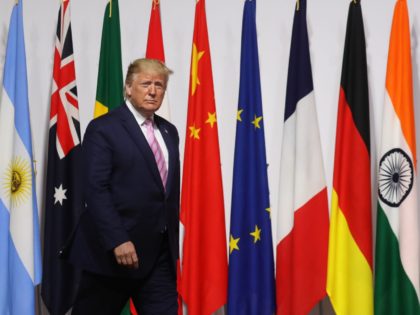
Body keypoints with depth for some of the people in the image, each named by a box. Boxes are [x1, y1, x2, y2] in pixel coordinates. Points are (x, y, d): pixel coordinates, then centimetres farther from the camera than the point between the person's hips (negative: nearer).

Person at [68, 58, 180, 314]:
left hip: (160, 252, 6)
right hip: (113, 251, -5)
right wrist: (117, 241, -22)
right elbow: (96, 190, -15)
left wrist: (173, 241, 13)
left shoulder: (169, 131, 14)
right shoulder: (103, 129, -7)